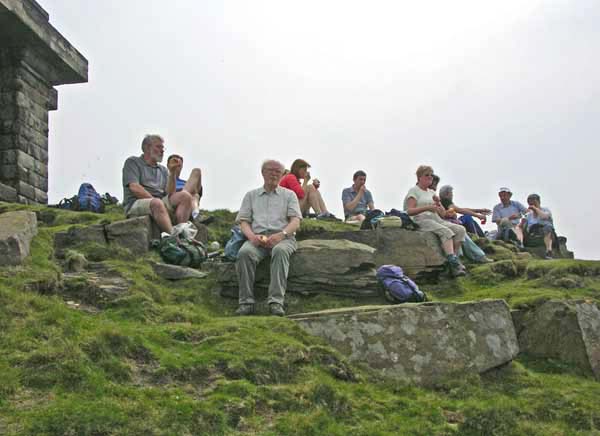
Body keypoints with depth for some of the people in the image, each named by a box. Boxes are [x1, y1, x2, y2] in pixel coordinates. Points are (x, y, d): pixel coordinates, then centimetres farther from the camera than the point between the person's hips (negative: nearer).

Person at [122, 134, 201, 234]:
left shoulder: (163, 170, 26)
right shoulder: (133, 162, 12)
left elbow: (170, 193, 10)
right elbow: (134, 188, -6)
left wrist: (173, 173, -2)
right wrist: (154, 199, -11)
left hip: (162, 203, 5)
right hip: (137, 203, -5)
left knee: (185, 196, -22)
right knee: (157, 203, -39)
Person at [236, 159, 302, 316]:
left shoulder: (289, 195, 19)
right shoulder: (251, 195, 23)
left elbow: (296, 221, 5)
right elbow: (244, 221, 13)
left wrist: (281, 234, -16)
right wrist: (252, 236, -10)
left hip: (283, 238, -1)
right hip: (257, 237, 1)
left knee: (280, 251, -38)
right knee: (245, 253, -33)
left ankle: (276, 302, -43)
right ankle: (246, 302, -32)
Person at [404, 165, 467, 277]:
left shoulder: (432, 192, 25)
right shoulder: (414, 190, 5)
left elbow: (443, 214, 18)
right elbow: (409, 211, -10)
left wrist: (439, 207, -5)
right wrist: (427, 207, -20)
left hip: (436, 220, 7)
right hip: (422, 221, -7)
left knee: (461, 229, -15)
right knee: (447, 232, -32)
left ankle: (453, 258, -20)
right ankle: (453, 262, -41)